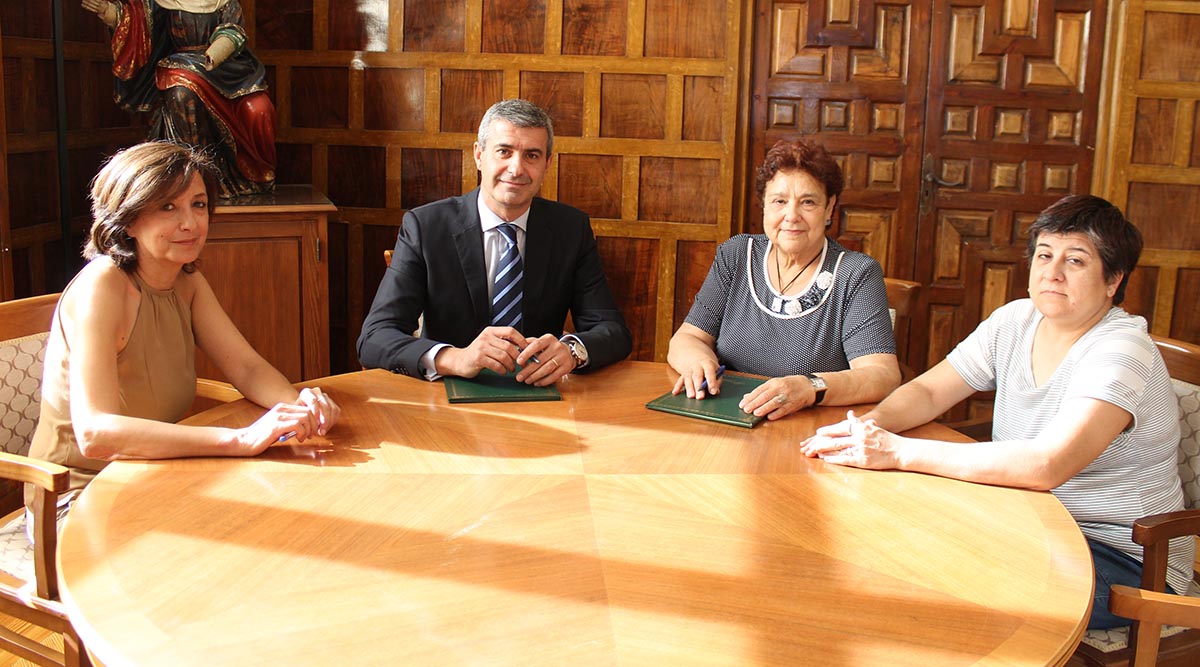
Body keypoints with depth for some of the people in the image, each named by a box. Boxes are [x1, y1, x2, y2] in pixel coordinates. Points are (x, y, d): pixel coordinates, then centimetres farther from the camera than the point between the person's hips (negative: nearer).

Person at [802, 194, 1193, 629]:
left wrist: (899, 452, -36)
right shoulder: (1016, 321, 2)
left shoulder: (1121, 350, -22)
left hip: (1125, 559, -6)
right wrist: (870, 426, -21)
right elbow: (928, 391, 3)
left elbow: (1046, 466, -35)